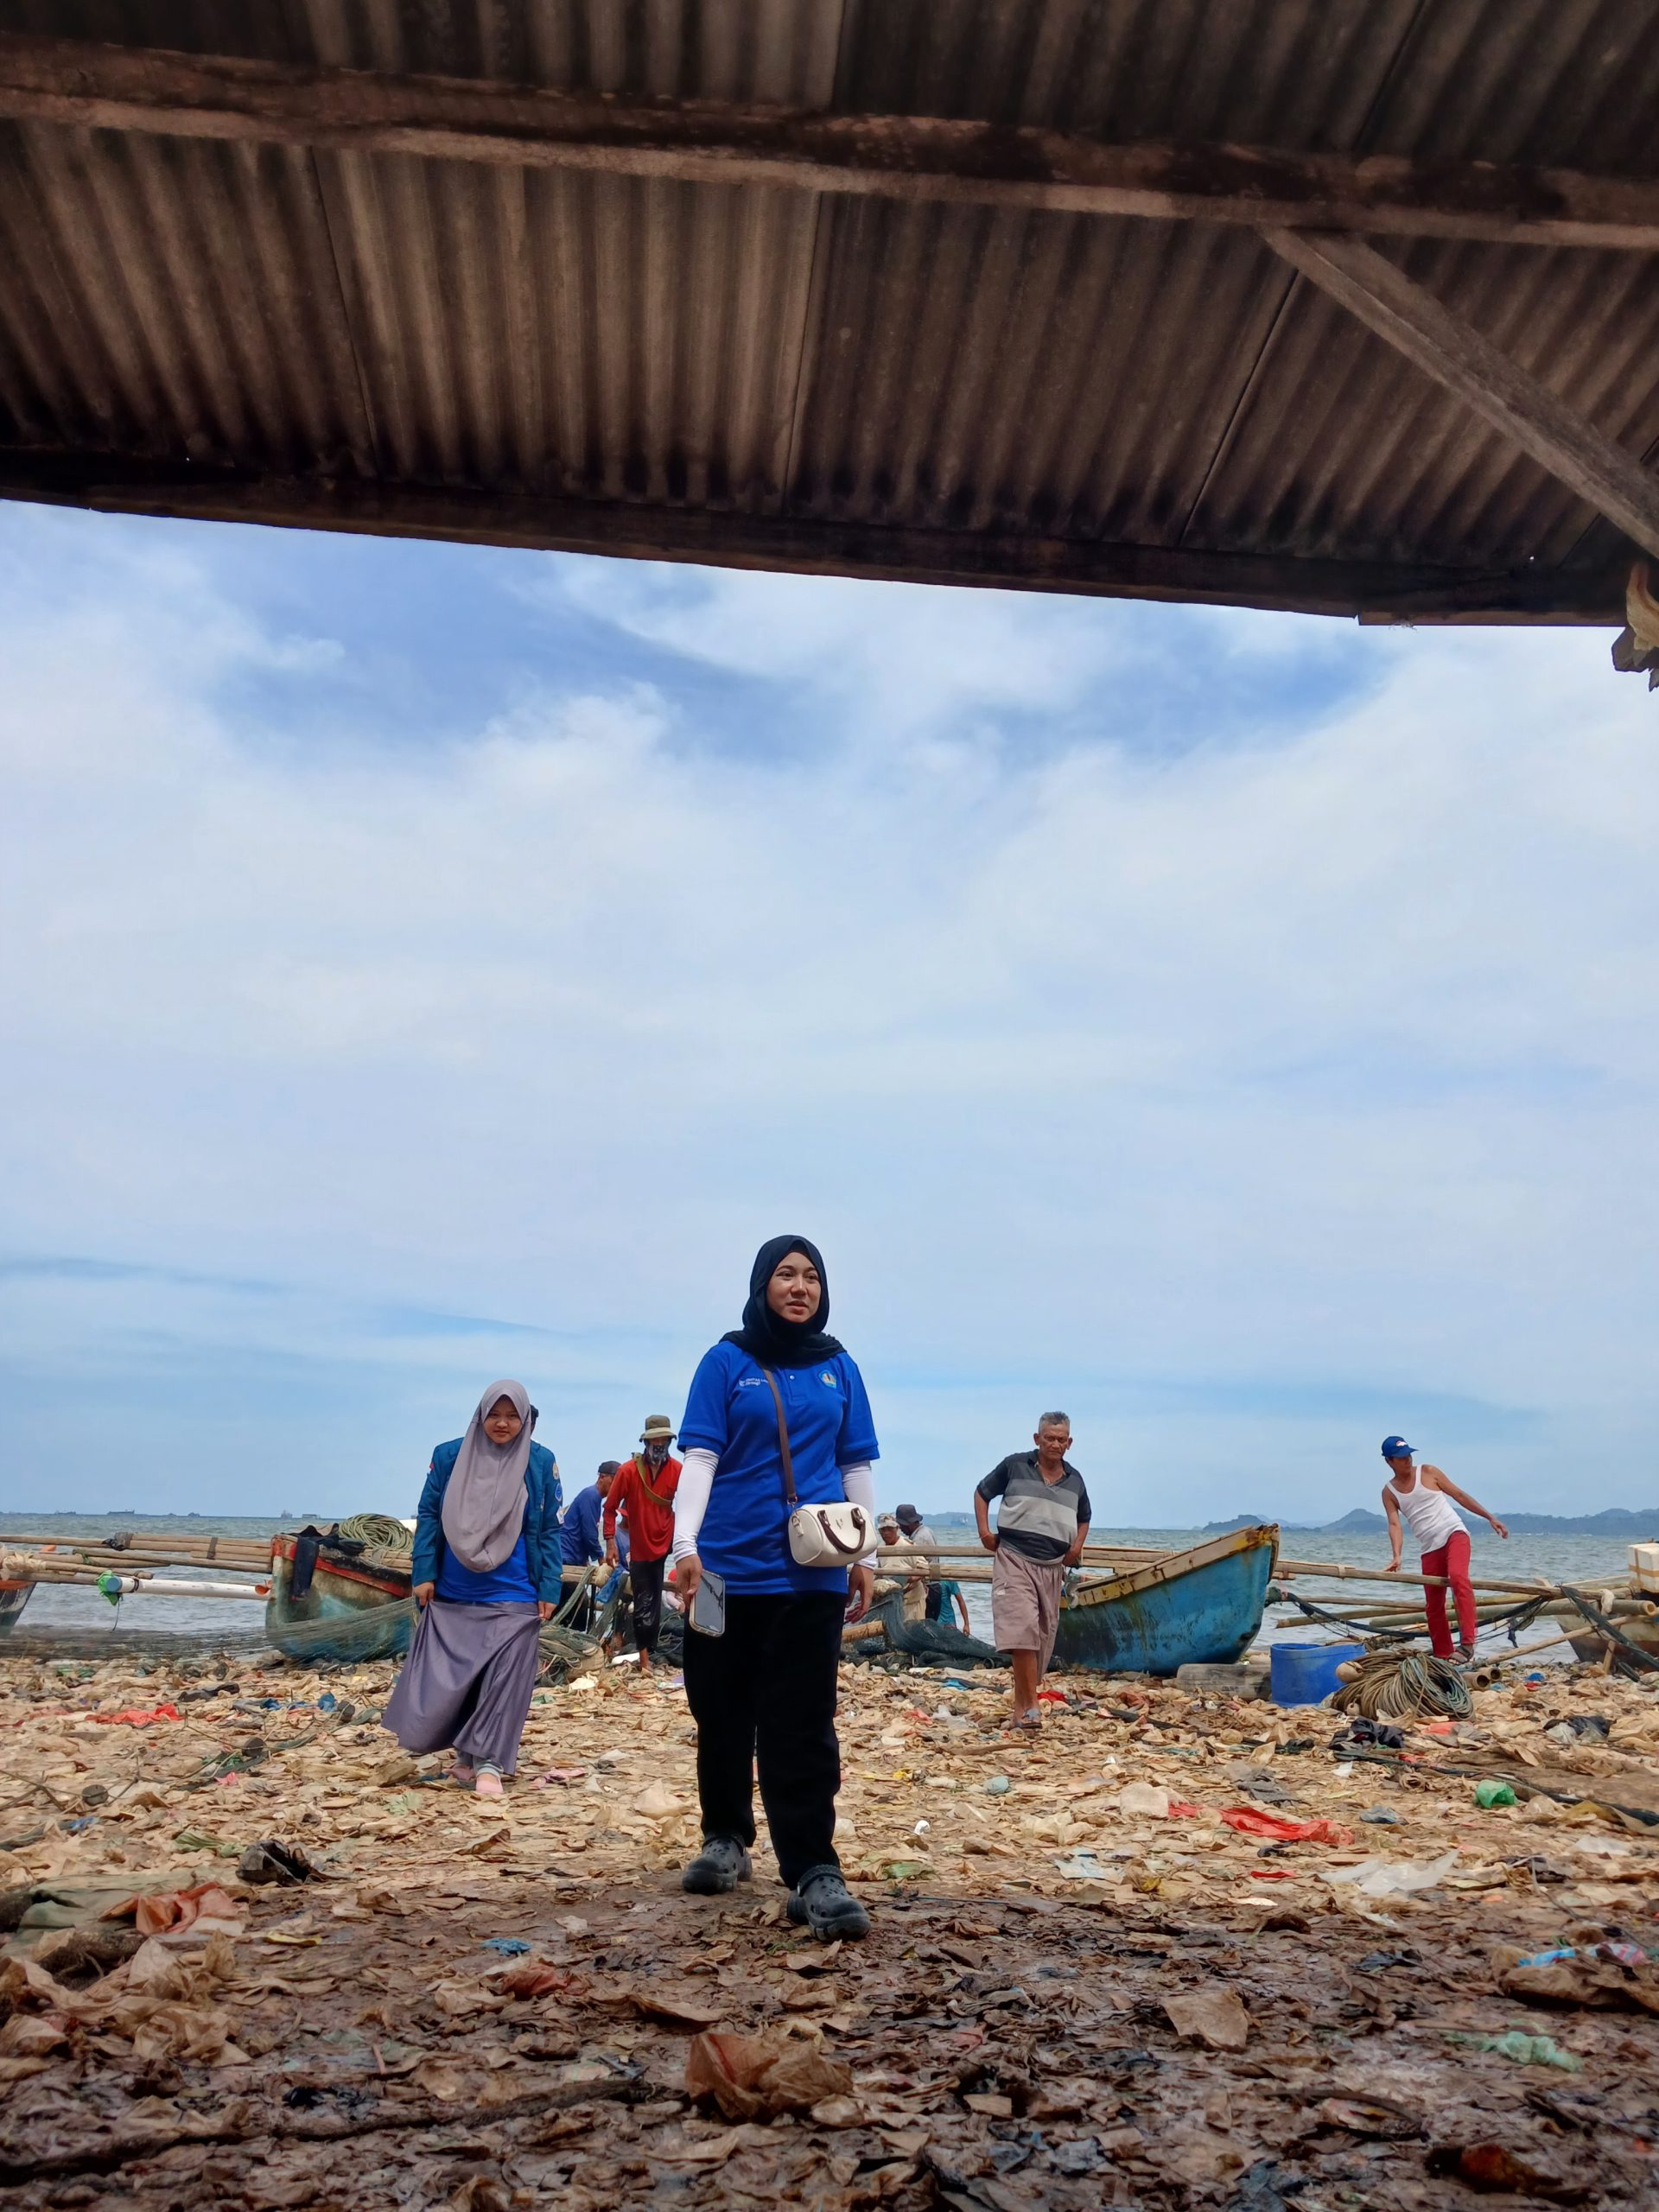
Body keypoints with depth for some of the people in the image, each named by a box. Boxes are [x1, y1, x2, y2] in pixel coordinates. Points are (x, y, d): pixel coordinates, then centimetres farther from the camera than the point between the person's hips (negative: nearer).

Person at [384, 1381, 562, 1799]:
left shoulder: (541, 1463, -2)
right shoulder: (449, 1457, -1)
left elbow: (550, 1530, 1)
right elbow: (428, 1516, 4)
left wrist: (549, 1589, -4)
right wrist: (423, 1574, -3)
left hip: (513, 1598, -1)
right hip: (453, 1595, 2)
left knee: (504, 1678, -3)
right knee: (445, 1677, 6)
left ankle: (487, 1761, 7)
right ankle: (468, 1754, 23)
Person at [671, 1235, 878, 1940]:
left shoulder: (838, 1368, 9)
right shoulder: (725, 1363, 2)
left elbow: (857, 1468, 12)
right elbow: (699, 1458, -5)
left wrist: (863, 1554, 8)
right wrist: (686, 1545, -17)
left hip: (810, 1571, 1)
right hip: (727, 1566, -1)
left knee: (802, 1726, -3)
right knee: (723, 1715, 11)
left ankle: (814, 1875, -1)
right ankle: (726, 1840, 30)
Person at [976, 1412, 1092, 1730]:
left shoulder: (1074, 1480, 12)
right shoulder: (1014, 1465, 0)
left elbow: (1084, 1519, 28)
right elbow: (982, 1493, 10)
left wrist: (1077, 1546, 10)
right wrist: (984, 1530, -2)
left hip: (1052, 1566, 5)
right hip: (1014, 1560, -5)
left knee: (1044, 1636, 7)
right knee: (1023, 1629, -18)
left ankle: (1021, 1705, 21)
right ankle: (1030, 1707, -17)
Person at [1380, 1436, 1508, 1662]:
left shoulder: (1428, 1472, 2)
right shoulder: (1389, 1492, 4)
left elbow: (1460, 1495, 7)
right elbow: (1395, 1525, -7)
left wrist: (1490, 1518, 6)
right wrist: (1397, 1555, -24)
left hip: (1454, 1533, -3)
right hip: (1429, 1548, 3)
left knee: (1458, 1577, -31)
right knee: (1433, 1606, 6)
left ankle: (1467, 1643, -32)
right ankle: (1442, 1656, 20)